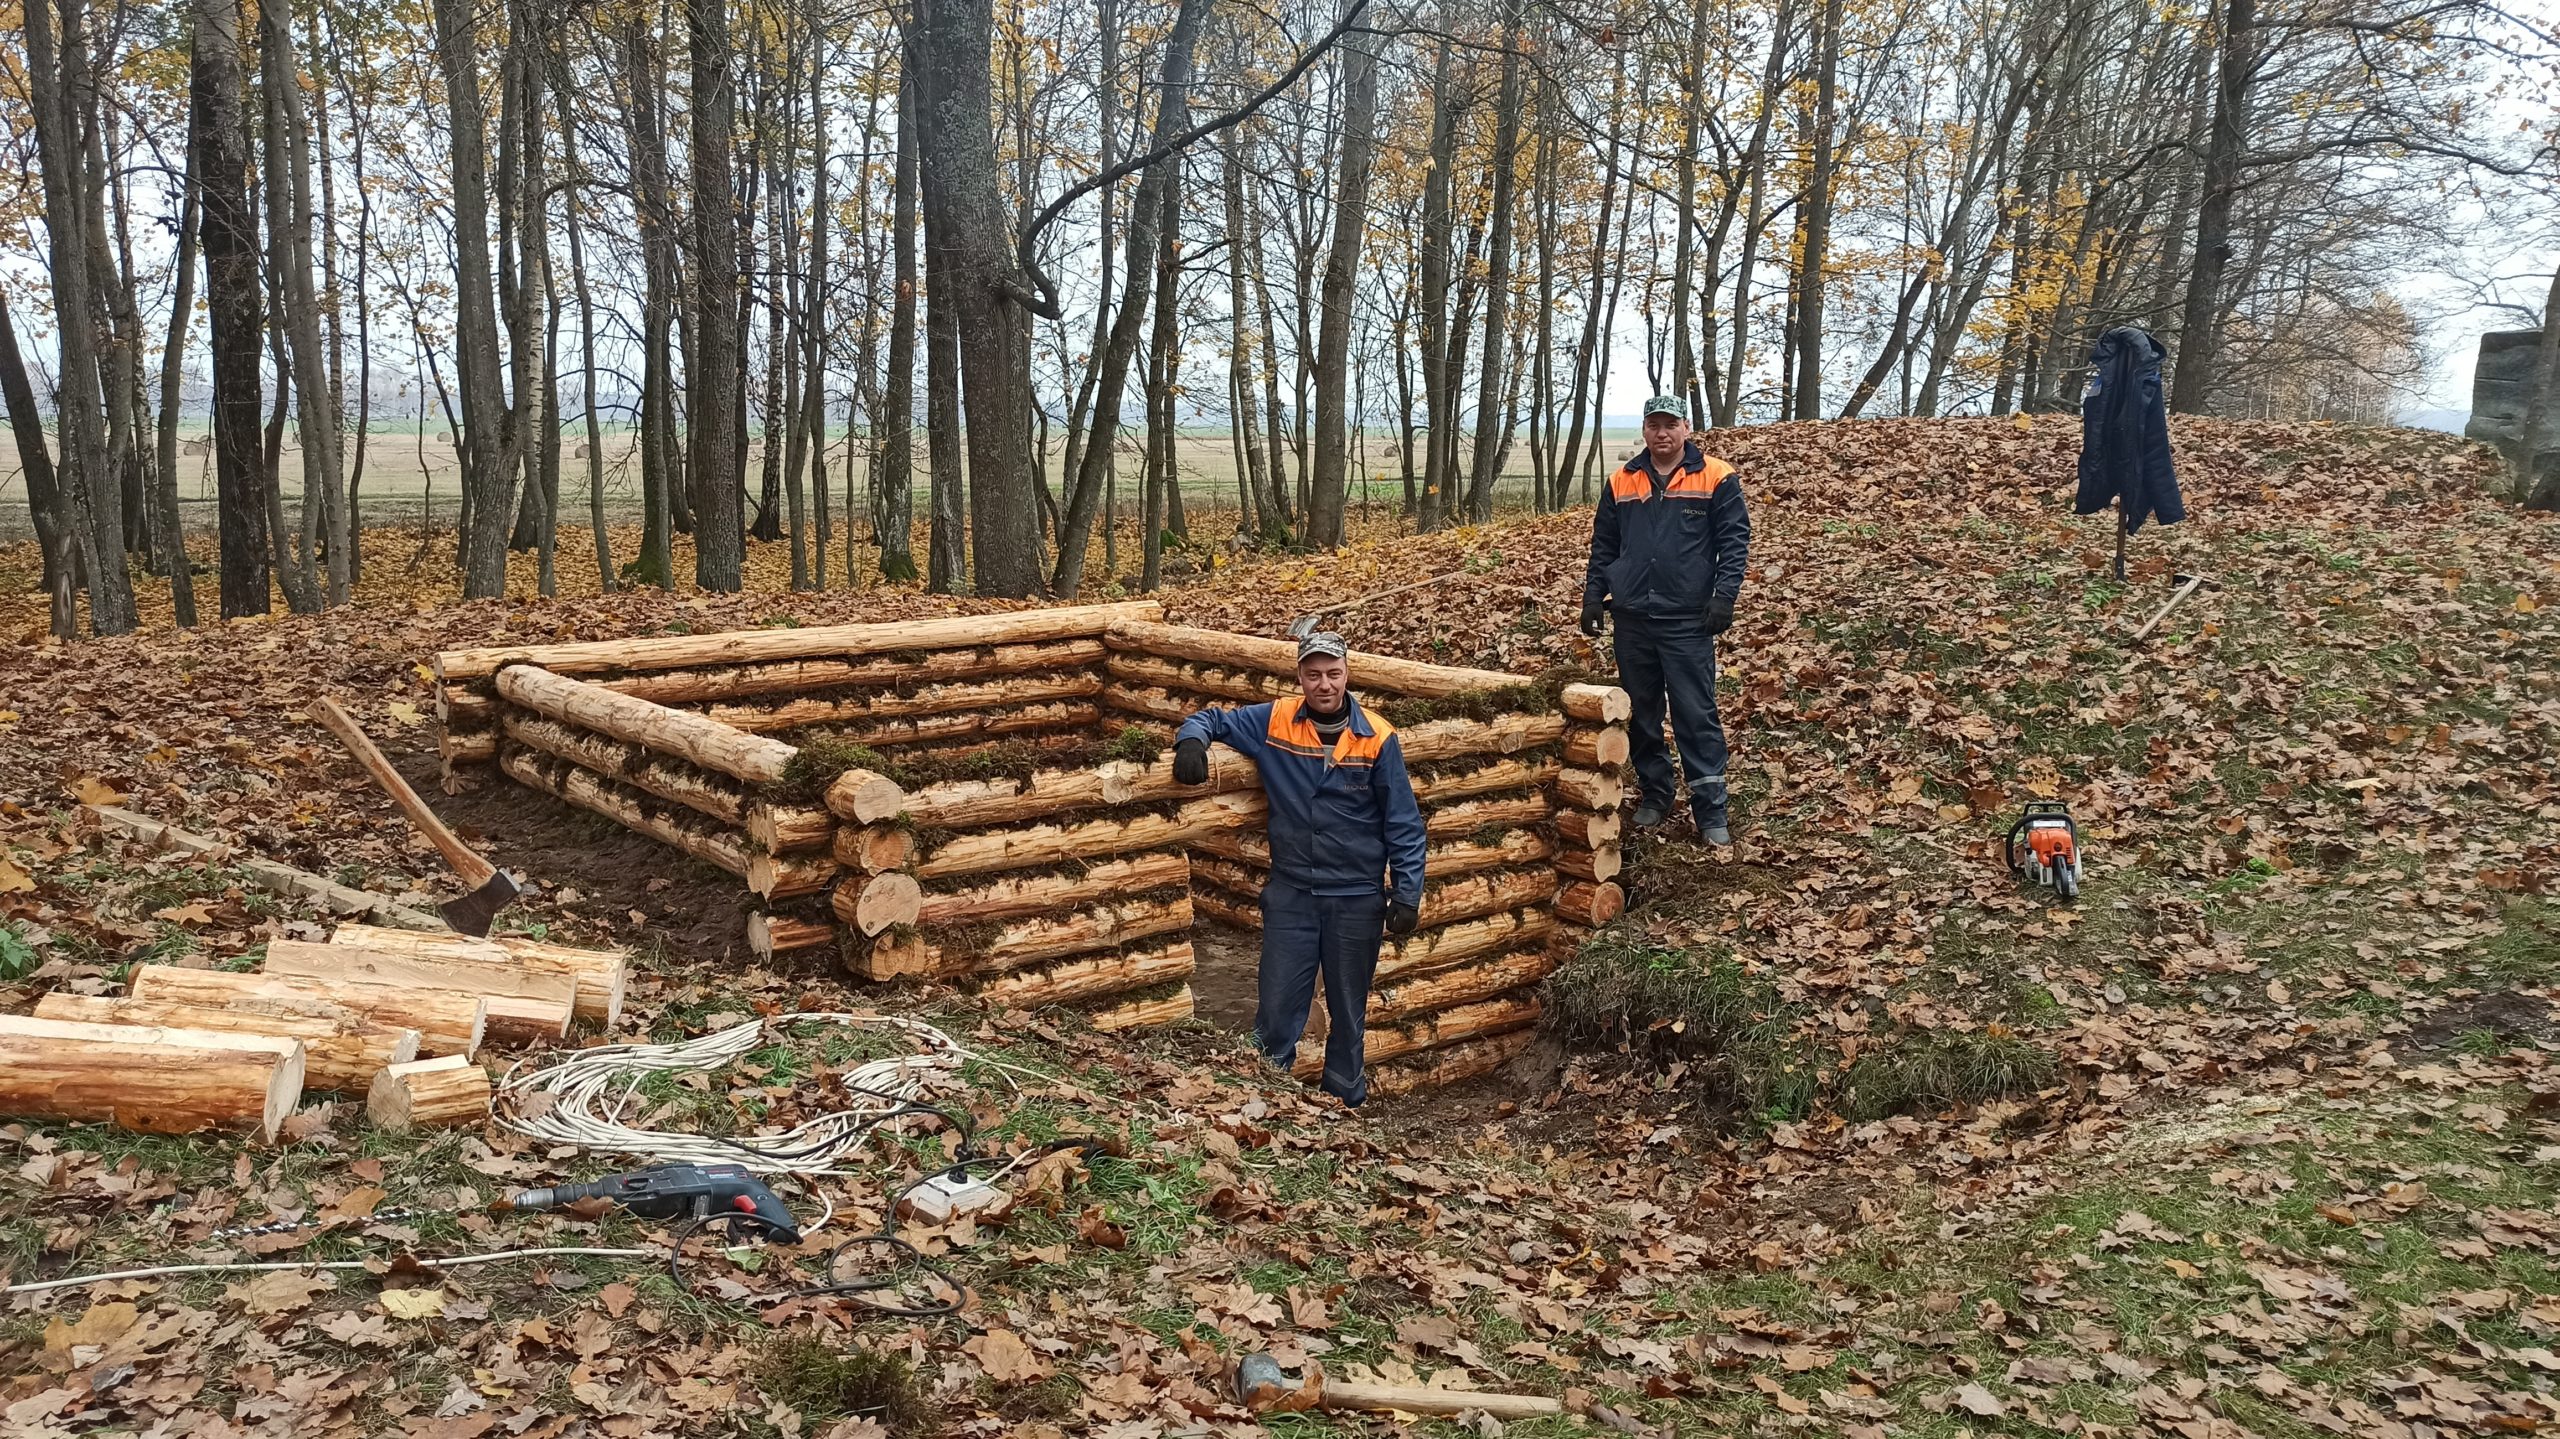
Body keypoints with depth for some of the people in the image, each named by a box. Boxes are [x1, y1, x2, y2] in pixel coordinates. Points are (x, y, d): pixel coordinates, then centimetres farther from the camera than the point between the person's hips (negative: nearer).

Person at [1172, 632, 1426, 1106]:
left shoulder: (1377, 738, -7)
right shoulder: (1273, 722, -4)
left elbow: (1404, 823, -3)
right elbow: (1213, 719, 10)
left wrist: (1407, 893, -6)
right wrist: (1191, 740, -13)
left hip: (1358, 901, -1)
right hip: (1290, 894, 1)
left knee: (1349, 1012, 13)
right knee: (1278, 1007, 5)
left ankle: (1346, 1104, 28)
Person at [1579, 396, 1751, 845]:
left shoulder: (1716, 478, -1)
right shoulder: (1622, 482, 9)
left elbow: (1734, 542, -3)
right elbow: (1603, 545, 14)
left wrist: (1725, 596, -12)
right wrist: (1593, 596, 8)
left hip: (1688, 621, -4)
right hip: (1632, 618, 4)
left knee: (1696, 714, -4)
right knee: (1640, 714, 10)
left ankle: (1711, 809, 2)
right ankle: (1654, 795, 24)